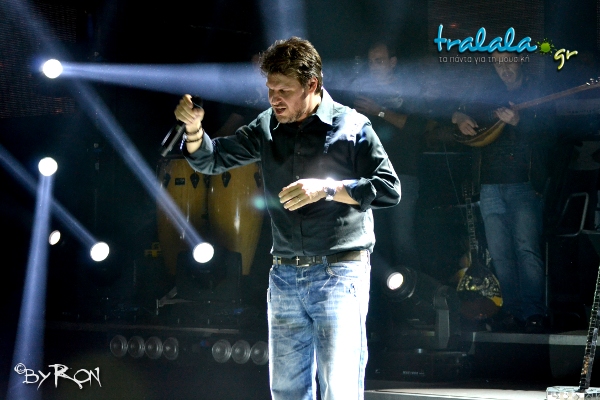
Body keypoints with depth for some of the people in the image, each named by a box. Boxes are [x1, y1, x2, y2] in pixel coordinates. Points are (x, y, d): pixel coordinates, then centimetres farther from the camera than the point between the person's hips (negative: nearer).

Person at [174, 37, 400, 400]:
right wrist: (194, 127, -6)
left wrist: (327, 187, -17)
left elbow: (390, 189, -8)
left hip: (340, 274, -5)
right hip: (285, 275, 5)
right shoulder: (267, 127, 10)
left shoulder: (351, 126, -4)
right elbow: (211, 159, 14)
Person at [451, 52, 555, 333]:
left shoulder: (538, 94, 6)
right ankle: (511, 312, 6)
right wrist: (460, 118, -1)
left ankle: (534, 314, -15)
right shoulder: (488, 94, 17)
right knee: (499, 254, 1)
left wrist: (519, 122, -22)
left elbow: (546, 136, -5)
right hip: (491, 184, 4)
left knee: (527, 249, -15)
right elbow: (461, 112, 23)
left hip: (525, 184, -4)